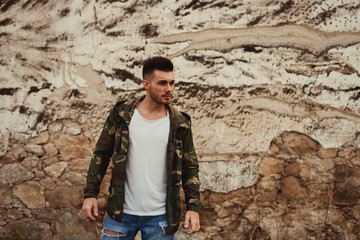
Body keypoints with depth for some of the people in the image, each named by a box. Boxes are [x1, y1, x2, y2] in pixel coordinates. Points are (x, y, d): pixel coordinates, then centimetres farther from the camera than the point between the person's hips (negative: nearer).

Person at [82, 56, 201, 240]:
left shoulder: (180, 124, 0)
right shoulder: (121, 114, -1)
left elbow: (190, 168, 4)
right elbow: (101, 154, 5)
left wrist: (193, 207, -6)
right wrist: (90, 194, -2)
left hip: (160, 217, 0)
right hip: (120, 212, 0)